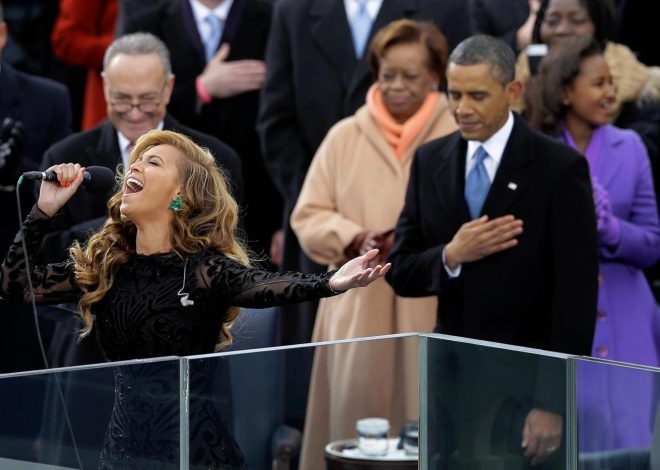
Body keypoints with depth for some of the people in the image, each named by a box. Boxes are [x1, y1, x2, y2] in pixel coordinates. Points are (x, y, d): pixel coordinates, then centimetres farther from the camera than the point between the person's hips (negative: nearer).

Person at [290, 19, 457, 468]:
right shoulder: (345, 136, 7)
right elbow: (309, 215, 8)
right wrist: (355, 239, -10)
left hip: (434, 308, -2)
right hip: (358, 304, 2)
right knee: (356, 414, 0)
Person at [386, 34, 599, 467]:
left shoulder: (559, 168, -8)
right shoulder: (430, 161, 6)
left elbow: (576, 293, -10)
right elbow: (401, 272, 8)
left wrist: (553, 401, -15)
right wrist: (450, 256, -14)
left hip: (527, 383, -4)